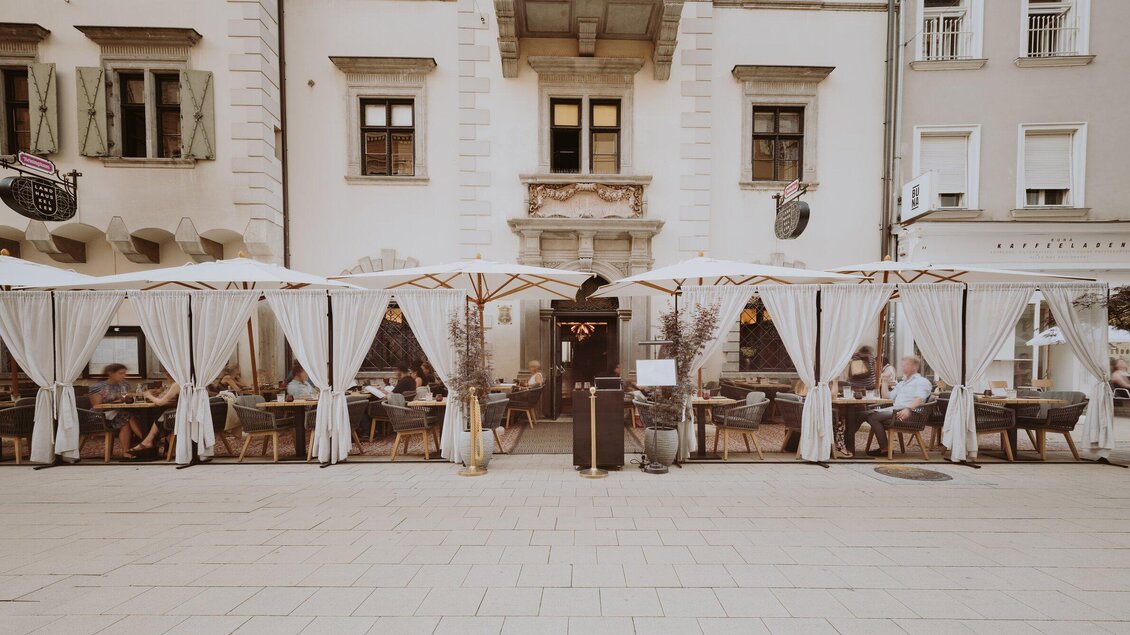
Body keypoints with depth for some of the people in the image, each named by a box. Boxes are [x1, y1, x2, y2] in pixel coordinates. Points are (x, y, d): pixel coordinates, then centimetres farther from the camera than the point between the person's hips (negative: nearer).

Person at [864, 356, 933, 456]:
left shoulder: (922, 381, 4)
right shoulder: (901, 383, 31)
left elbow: (919, 399, -15)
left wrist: (908, 409, -33)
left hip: (908, 413, -8)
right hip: (895, 410, 8)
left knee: (873, 417, -24)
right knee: (870, 414, -16)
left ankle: (884, 449, -20)